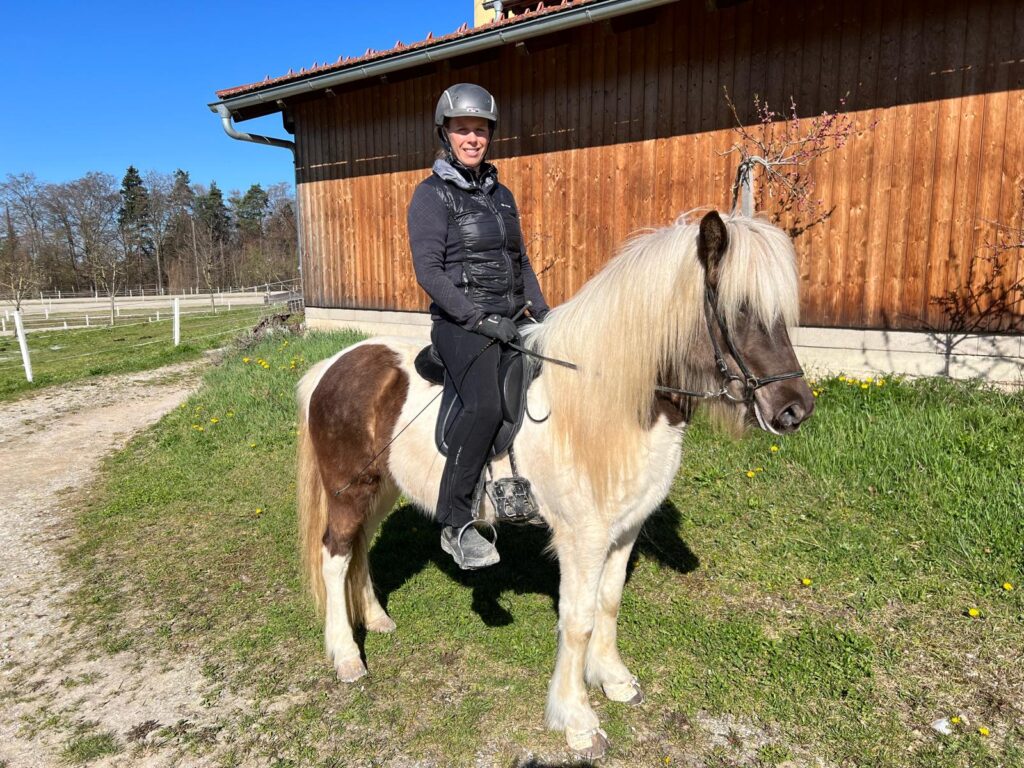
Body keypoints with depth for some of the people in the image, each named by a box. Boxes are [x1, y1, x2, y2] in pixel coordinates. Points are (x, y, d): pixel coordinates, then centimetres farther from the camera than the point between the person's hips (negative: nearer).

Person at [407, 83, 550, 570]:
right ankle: (455, 524, -19)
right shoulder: (432, 195, -2)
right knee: (485, 405, -31)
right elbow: (428, 270, -12)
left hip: (511, 320, 8)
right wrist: (480, 319, -21)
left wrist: (544, 315, 10)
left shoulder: (501, 194, 18)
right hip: (462, 324, -7)